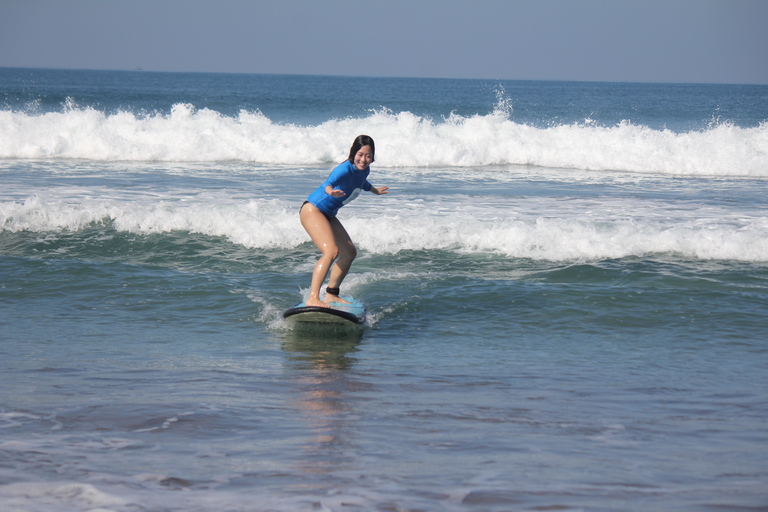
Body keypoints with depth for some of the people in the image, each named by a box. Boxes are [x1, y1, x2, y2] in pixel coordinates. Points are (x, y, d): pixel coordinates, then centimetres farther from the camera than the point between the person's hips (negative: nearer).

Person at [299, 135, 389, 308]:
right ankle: (312, 299, -32)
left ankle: (331, 295, 25)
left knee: (349, 253, 14)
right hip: (312, 211, -10)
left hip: (328, 215, 10)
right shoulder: (346, 169, -25)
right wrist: (331, 191, -69)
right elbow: (329, 182, -46)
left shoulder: (364, 170, 3)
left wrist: (375, 190, 47)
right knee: (332, 251, -27)